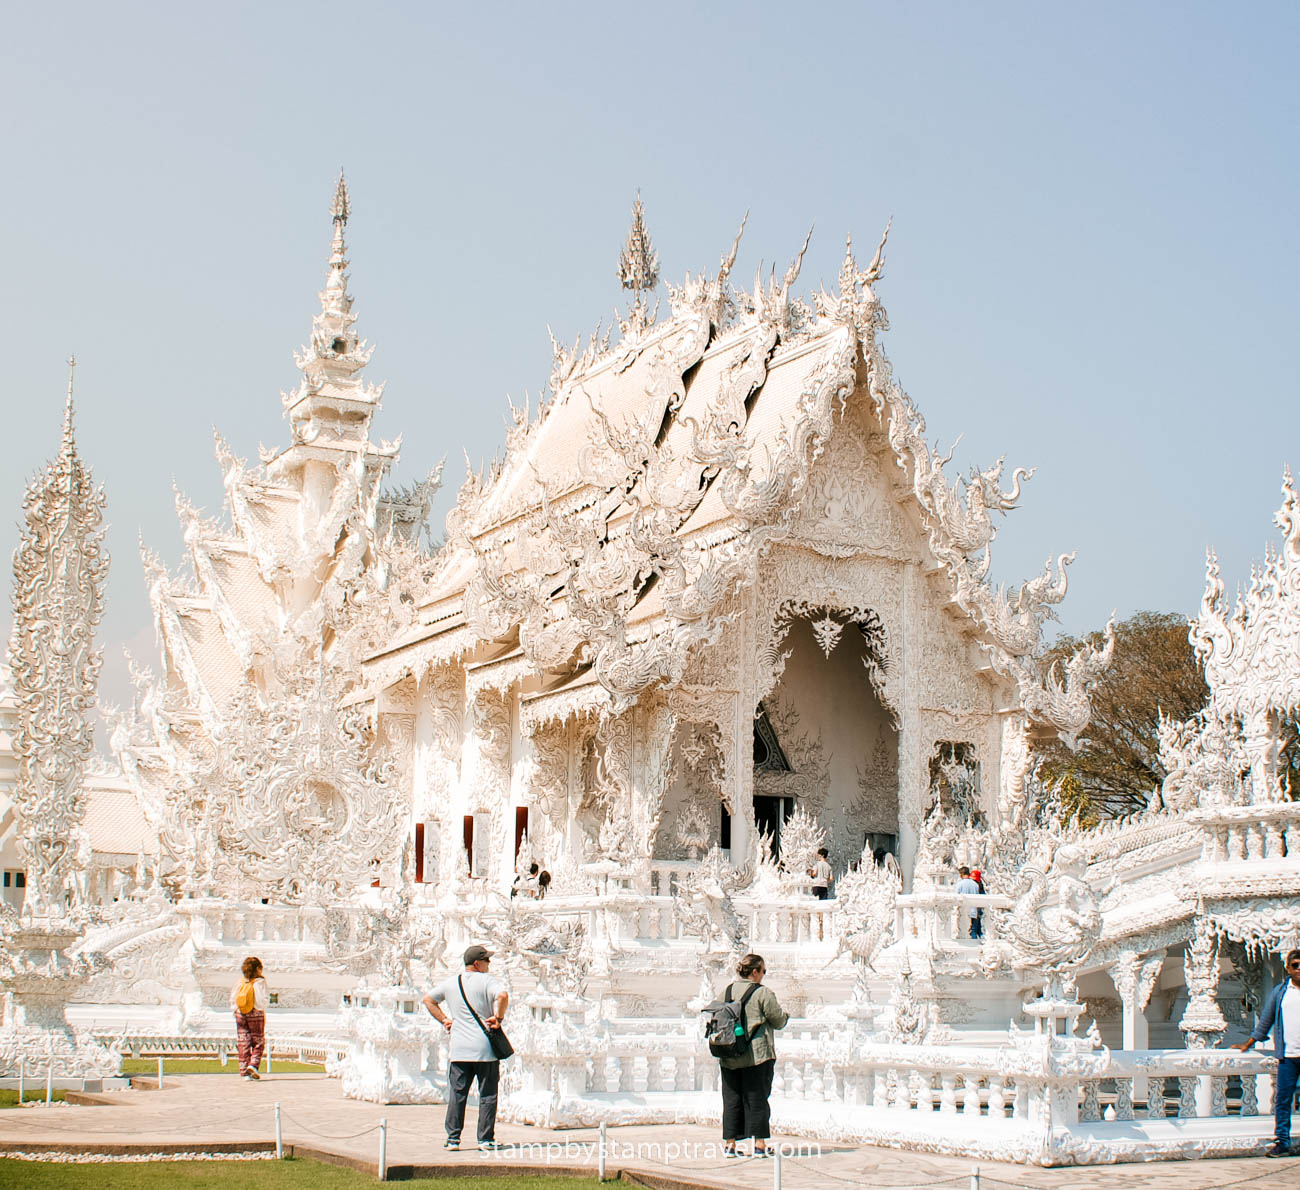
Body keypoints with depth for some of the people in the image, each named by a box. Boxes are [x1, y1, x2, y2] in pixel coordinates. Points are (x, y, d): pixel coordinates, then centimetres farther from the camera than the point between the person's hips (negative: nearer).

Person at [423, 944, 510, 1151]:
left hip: (459, 1049, 4)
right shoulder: (488, 981, -6)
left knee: (456, 1095, 8)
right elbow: (502, 995, -26)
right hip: (485, 1048, -4)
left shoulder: (450, 984, 12)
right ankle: (486, 1139, 4)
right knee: (487, 1095, 4)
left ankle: (452, 1138, 6)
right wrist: (498, 1019, -14)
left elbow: (428, 1000, 23)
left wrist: (444, 1020, 17)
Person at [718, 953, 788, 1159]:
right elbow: (779, 1021, -4)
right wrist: (785, 1014, 17)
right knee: (757, 1099, 2)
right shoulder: (763, 993, -10)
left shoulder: (726, 992, 6)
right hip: (758, 1055, -5)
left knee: (731, 1100, 9)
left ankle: (729, 1143, 10)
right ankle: (759, 1144, 4)